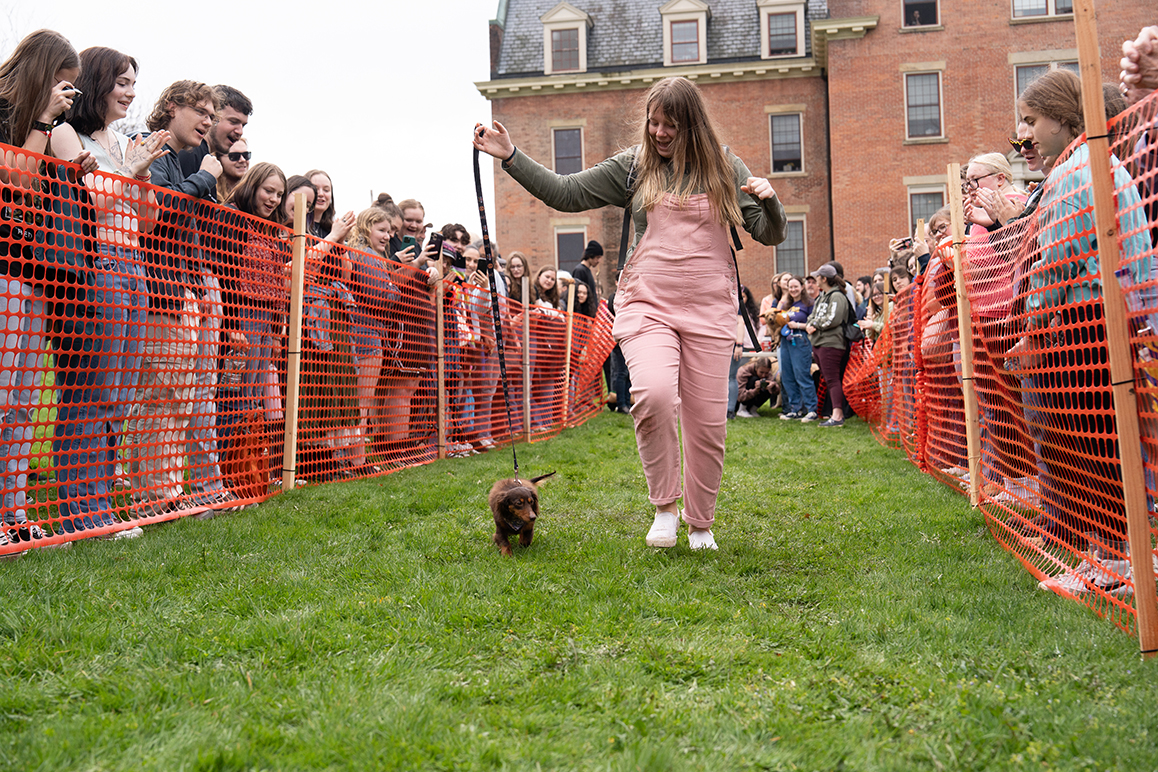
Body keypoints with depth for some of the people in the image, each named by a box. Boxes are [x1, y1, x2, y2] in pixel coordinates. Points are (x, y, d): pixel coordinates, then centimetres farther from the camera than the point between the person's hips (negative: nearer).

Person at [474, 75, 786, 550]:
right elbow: (564, 194, 6)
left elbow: (770, 235, 9)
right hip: (647, 303, -1)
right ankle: (664, 506, -7)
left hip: (708, 309, 1)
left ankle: (700, 522, 23)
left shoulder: (723, 168, 7)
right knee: (653, 391, -28)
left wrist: (768, 199, -12)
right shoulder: (633, 166, 7)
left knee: (707, 421, 1)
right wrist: (511, 157, -2)